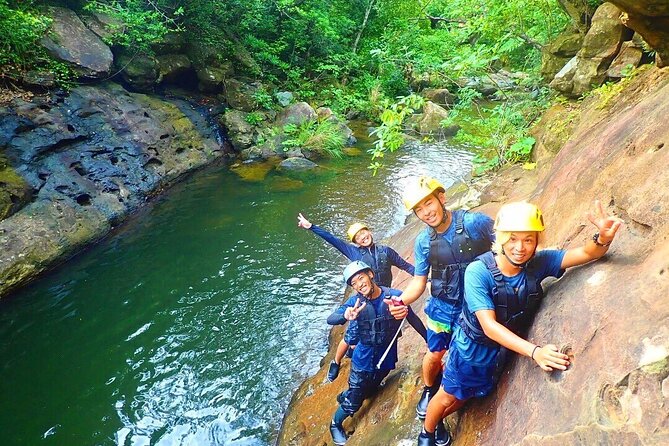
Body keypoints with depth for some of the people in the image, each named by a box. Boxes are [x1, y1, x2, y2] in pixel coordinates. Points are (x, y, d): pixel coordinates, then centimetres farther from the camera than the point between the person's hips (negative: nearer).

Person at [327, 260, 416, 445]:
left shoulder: (395, 296, -20)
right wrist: (346, 316, -46)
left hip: (386, 359, 2)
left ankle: (344, 396, 55)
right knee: (353, 403, 6)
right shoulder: (356, 301, -17)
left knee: (367, 392, 24)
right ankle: (335, 425, 36)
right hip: (363, 359, -1)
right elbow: (330, 319, -27)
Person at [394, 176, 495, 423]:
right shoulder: (423, 242, -8)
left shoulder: (475, 222, -20)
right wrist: (401, 301, -22)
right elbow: (418, 282, -3)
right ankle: (429, 389, 46)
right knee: (434, 355, 14)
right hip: (443, 309, 2)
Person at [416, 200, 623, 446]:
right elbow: (489, 326, -36)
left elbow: (587, 253, -27)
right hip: (471, 345, -4)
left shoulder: (538, 263, -21)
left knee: (467, 396, 26)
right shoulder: (478, 272, -33)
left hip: (504, 349, 4)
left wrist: (603, 238, -51)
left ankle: (439, 420, 57)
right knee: (448, 396, 16)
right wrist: (534, 351, -48)